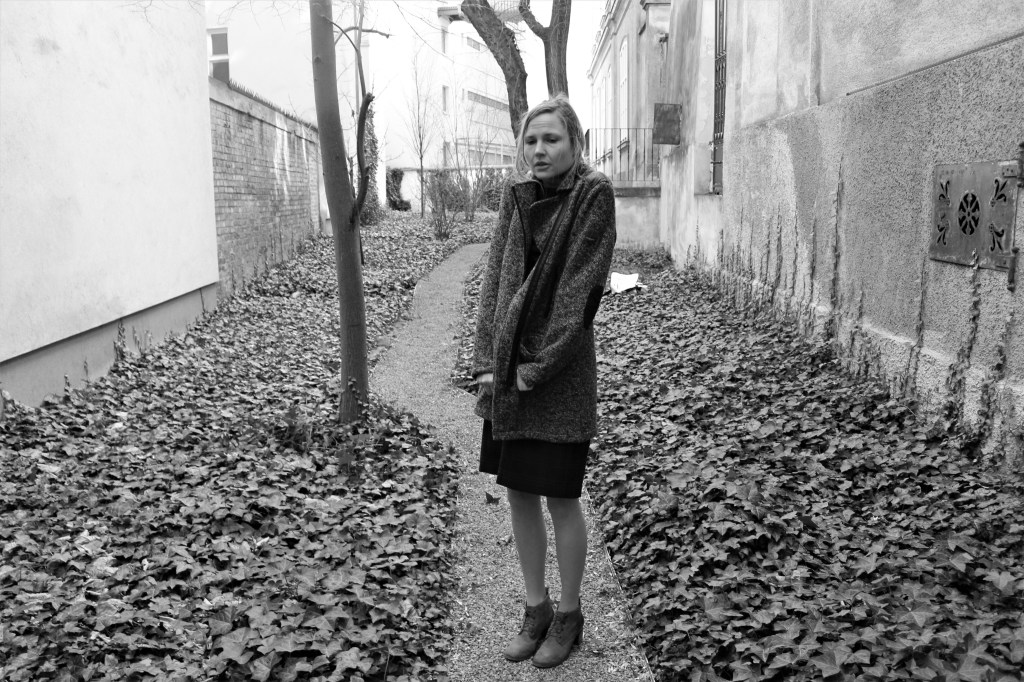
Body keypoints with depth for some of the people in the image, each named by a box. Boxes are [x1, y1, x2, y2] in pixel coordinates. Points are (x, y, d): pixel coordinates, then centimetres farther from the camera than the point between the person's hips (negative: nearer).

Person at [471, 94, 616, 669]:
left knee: (561, 498, 5)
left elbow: (579, 287, -14)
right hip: (508, 370, 6)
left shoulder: (593, 195, -9)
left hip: (560, 373, -5)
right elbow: (496, 278, 5)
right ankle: (537, 609, 29)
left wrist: (539, 367, -16)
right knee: (519, 493, 12)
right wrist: (488, 360, -4)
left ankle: (569, 616, 25)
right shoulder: (517, 197, 7)